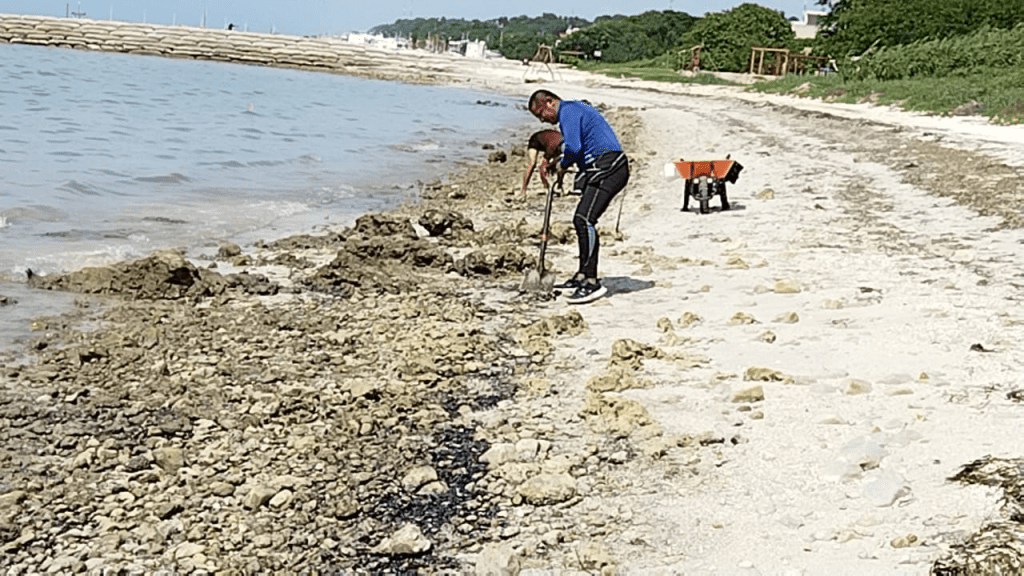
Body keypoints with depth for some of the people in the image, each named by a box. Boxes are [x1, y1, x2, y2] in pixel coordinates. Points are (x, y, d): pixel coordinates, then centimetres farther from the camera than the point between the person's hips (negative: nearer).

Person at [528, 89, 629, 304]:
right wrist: (561, 164, 13)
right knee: (582, 221, 14)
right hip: (603, 170, 11)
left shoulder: (568, 111, -7)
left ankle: (592, 283, -22)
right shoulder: (575, 108, 26)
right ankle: (582, 277, 22)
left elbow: (573, 148, -19)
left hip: (607, 168, -11)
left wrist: (563, 166, -1)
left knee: (584, 219, -19)